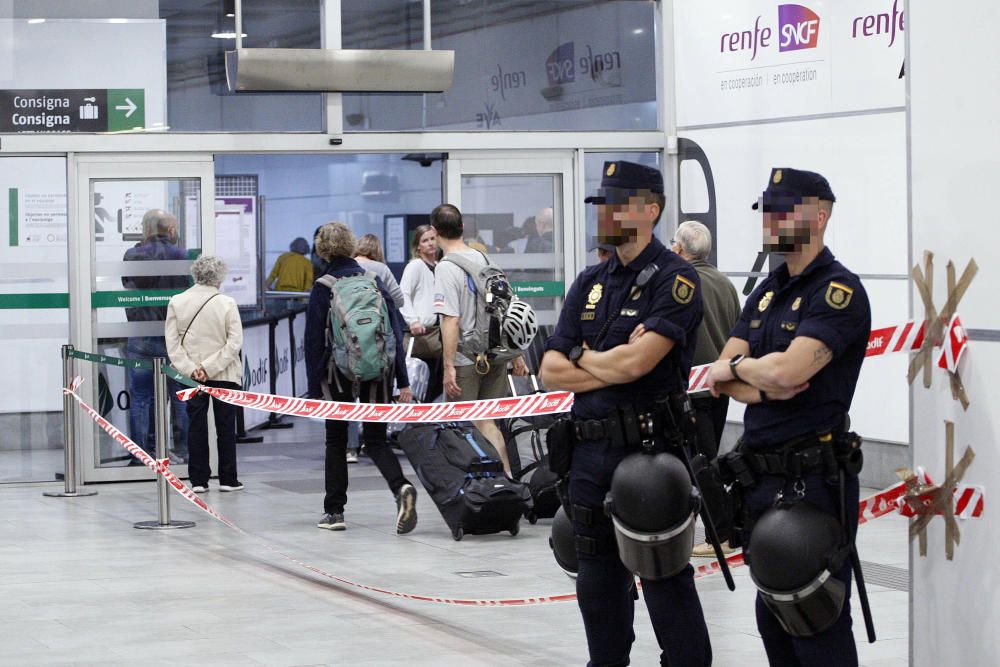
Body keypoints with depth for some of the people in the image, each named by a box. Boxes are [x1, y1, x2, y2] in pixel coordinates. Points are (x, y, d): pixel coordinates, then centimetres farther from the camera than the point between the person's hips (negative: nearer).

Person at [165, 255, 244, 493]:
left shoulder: (176, 302, -2)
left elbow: (172, 342, -5)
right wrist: (210, 367, -12)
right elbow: (235, 342, -13)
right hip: (225, 375, -2)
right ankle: (227, 479, 9)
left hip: (191, 375, 2)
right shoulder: (226, 303, -9)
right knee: (226, 426, 7)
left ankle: (198, 480, 7)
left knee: (196, 426, 8)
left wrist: (191, 369, -9)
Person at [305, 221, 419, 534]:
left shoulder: (322, 288, -6)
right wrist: (402, 380, 4)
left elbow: (314, 340, -6)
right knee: (375, 440, 7)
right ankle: (401, 487, -20)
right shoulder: (373, 280, 5)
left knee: (336, 440, 13)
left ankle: (334, 511, 14)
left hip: (338, 371, -3)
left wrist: (314, 388, -2)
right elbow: (396, 329, 3)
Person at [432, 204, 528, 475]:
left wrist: (449, 367, -17)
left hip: (466, 361, -6)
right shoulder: (483, 259, 8)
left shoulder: (446, 268, -14)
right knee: (488, 423, 11)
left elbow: (451, 321, -20)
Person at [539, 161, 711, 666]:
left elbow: (635, 363, -21)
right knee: (598, 581, 15)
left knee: (664, 579, -3)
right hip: (590, 452, 7)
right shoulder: (590, 282, 13)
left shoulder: (675, 279, -8)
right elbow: (551, 372, 7)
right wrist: (612, 364, -9)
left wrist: (581, 357, -3)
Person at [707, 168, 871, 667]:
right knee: (772, 616, 16)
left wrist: (738, 366, -5)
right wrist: (763, 386, -14)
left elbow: (787, 368, -25)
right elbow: (720, 377, 8)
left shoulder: (839, 291, -12)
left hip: (811, 478, -9)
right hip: (759, 476, 9)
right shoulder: (767, 292, 15)